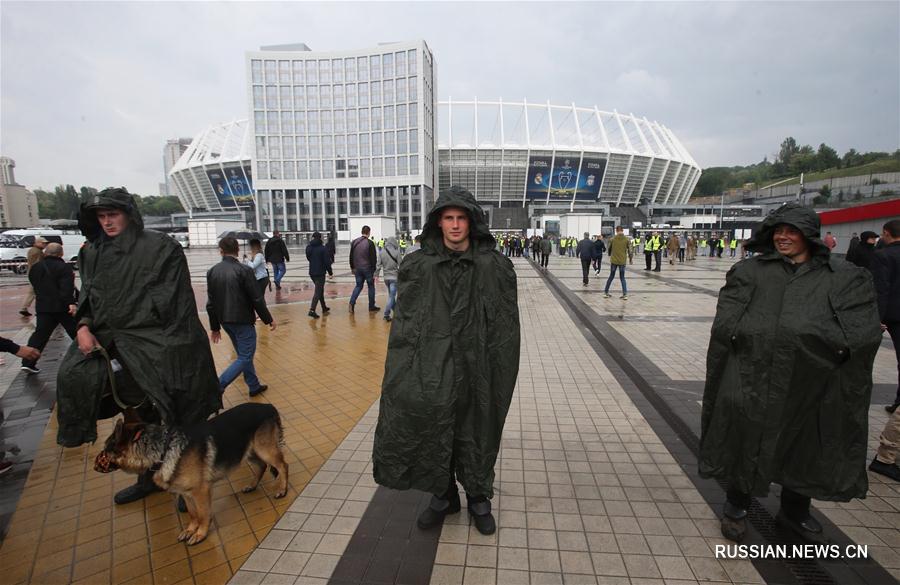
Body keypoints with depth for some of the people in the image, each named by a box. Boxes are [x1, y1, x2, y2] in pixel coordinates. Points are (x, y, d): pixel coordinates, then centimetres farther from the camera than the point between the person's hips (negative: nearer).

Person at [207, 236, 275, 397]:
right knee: (245, 358, 1)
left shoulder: (212, 271, 2)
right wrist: (269, 319, -3)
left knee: (243, 354, 19)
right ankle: (217, 387, -10)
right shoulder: (244, 270, -15)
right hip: (243, 320, -7)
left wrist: (215, 327, 13)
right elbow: (257, 299, -14)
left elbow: (211, 303, 5)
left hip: (225, 321, 7)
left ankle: (254, 386, 26)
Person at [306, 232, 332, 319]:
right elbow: (327, 262, -12)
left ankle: (324, 308, 30)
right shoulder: (323, 248, -14)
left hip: (312, 272, 6)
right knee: (318, 292, -6)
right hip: (320, 273, -6)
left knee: (320, 290, 20)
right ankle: (312, 310, -17)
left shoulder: (308, 247, 3)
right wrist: (330, 272, -2)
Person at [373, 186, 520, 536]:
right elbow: (404, 322, 0)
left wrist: (500, 372, -4)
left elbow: (506, 324, -2)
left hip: (475, 369, 0)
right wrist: (406, 371, -3)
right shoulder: (419, 267, -2)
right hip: (432, 368, 1)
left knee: (476, 432, 14)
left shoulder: (494, 266, -5)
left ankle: (478, 497, 39)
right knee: (434, 431, 13)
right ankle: (443, 495, 39)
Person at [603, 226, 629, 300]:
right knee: (622, 278, 10)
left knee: (611, 276, 14)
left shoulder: (612, 239, -5)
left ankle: (606, 292, 18)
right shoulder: (626, 240, -5)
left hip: (613, 261, 0)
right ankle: (625, 294, 2)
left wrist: (610, 256, 26)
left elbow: (609, 249, 6)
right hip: (622, 261, 0)